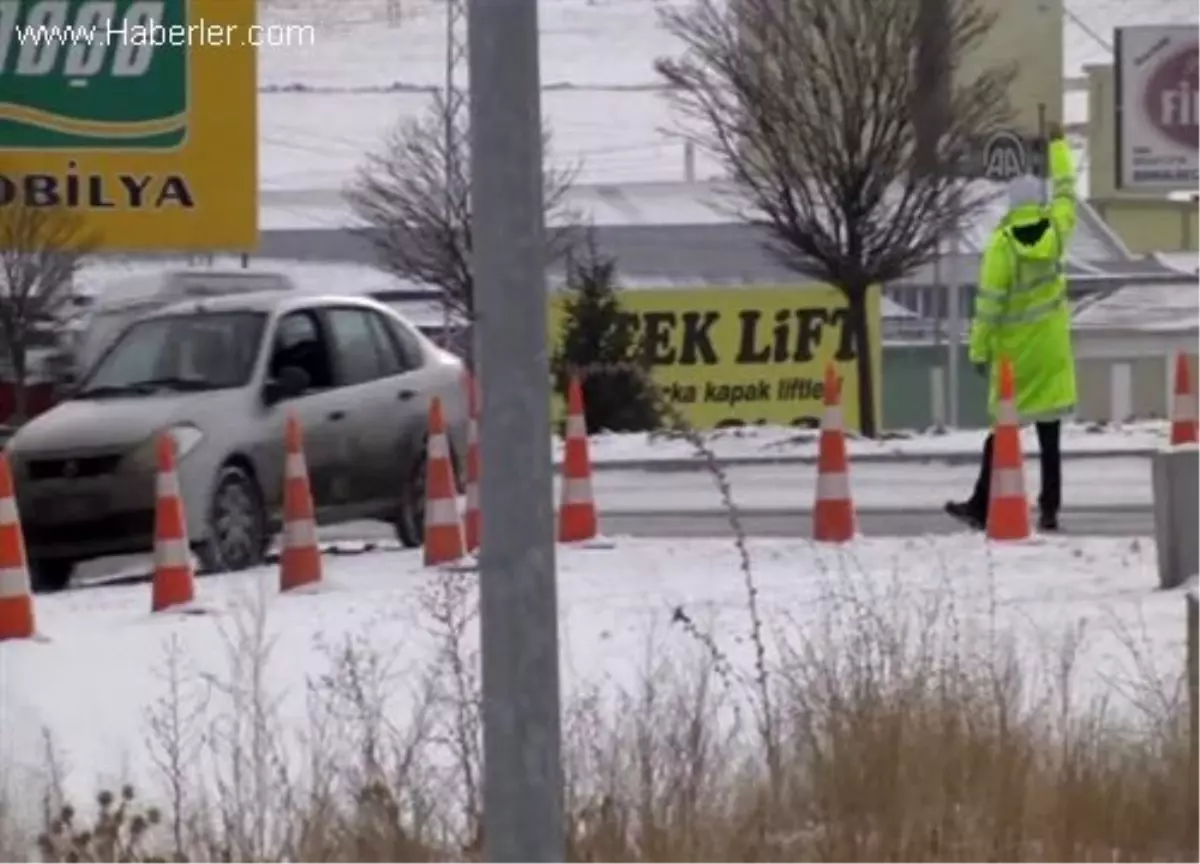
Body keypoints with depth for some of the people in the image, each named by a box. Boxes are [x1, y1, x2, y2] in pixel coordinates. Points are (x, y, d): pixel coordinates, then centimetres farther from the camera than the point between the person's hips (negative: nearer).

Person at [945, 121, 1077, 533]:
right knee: (1049, 435, 5)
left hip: (1013, 348, -3)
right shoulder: (1056, 229, -5)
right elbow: (1064, 191, 15)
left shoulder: (1002, 242, -13)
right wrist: (1058, 145, 28)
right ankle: (1049, 509, 6)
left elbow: (989, 301, -12)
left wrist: (979, 349, -4)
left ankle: (982, 506, 7)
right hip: (1051, 347, 3)